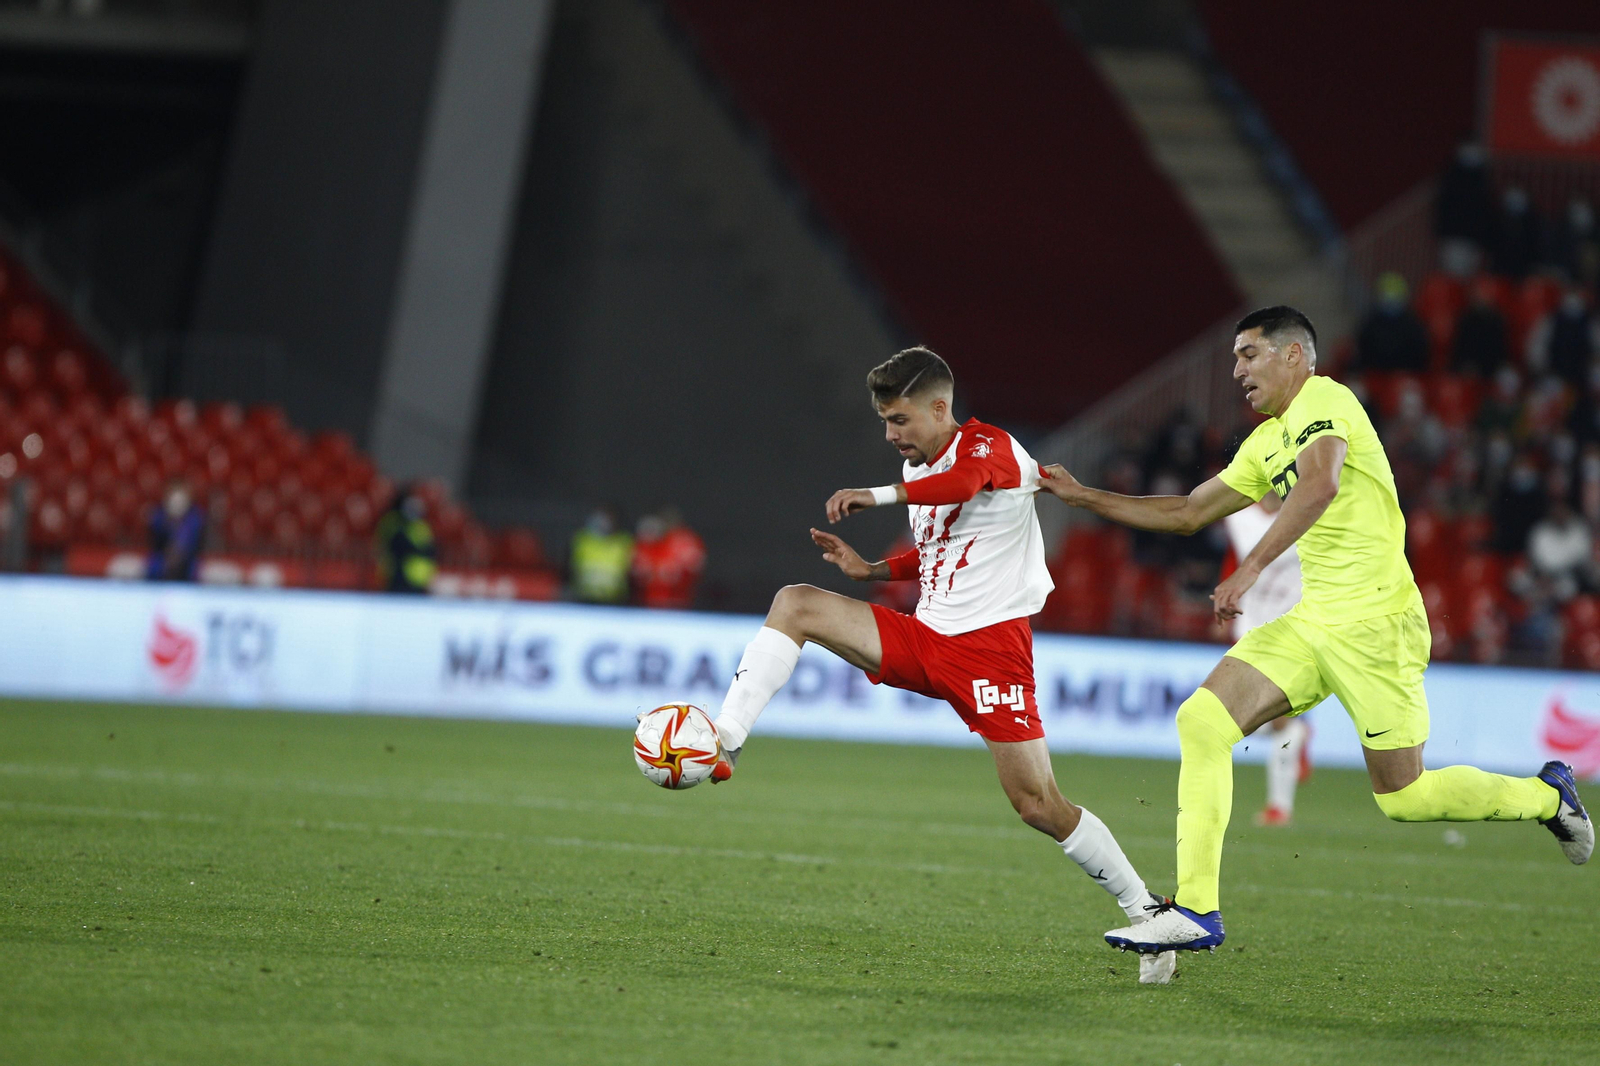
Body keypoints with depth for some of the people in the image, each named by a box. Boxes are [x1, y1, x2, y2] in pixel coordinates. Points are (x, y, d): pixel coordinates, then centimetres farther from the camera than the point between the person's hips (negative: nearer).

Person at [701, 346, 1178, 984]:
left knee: (1037, 805, -12)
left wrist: (877, 495, -39)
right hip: (925, 641, 8)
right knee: (796, 603, -10)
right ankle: (722, 745, -18)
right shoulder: (922, 468, 14)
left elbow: (964, 481, -37)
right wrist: (871, 570, 13)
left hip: (991, 644, -7)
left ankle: (1146, 911, 4)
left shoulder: (990, 447, -11)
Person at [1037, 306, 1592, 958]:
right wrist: (1082, 497, 21)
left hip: (1376, 623, -8)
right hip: (1311, 623, 8)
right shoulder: (1266, 444, 18)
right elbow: (1187, 513, 25)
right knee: (1201, 721, -9)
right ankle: (1195, 910, -9)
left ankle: (1548, 796, 23)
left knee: (1402, 797, -2)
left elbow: (1320, 485, -29)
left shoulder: (1324, 401, -10)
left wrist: (1249, 569, -34)